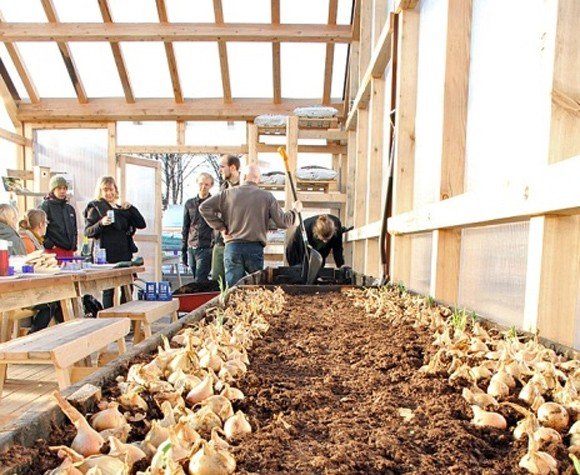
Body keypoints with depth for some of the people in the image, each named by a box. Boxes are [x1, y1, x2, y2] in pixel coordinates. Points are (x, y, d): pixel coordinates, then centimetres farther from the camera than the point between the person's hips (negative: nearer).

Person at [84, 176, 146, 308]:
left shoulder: (122, 208, 18)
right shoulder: (95, 207, 4)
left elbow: (141, 224, 9)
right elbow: (87, 232, -4)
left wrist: (130, 208, -2)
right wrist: (101, 223, -21)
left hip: (125, 253, 5)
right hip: (107, 254, -5)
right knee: (108, 290, -4)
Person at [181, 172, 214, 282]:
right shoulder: (189, 204, 12)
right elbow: (185, 229, 15)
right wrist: (183, 250, 13)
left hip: (206, 248, -5)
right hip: (192, 248, 5)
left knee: (199, 281, -10)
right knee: (200, 280, 11)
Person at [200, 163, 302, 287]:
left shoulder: (229, 193, 4)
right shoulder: (267, 196, 0)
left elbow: (204, 207, 2)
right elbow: (283, 222, 1)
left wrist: (221, 228, 5)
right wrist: (295, 210, 20)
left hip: (232, 247, 1)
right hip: (255, 248, -1)